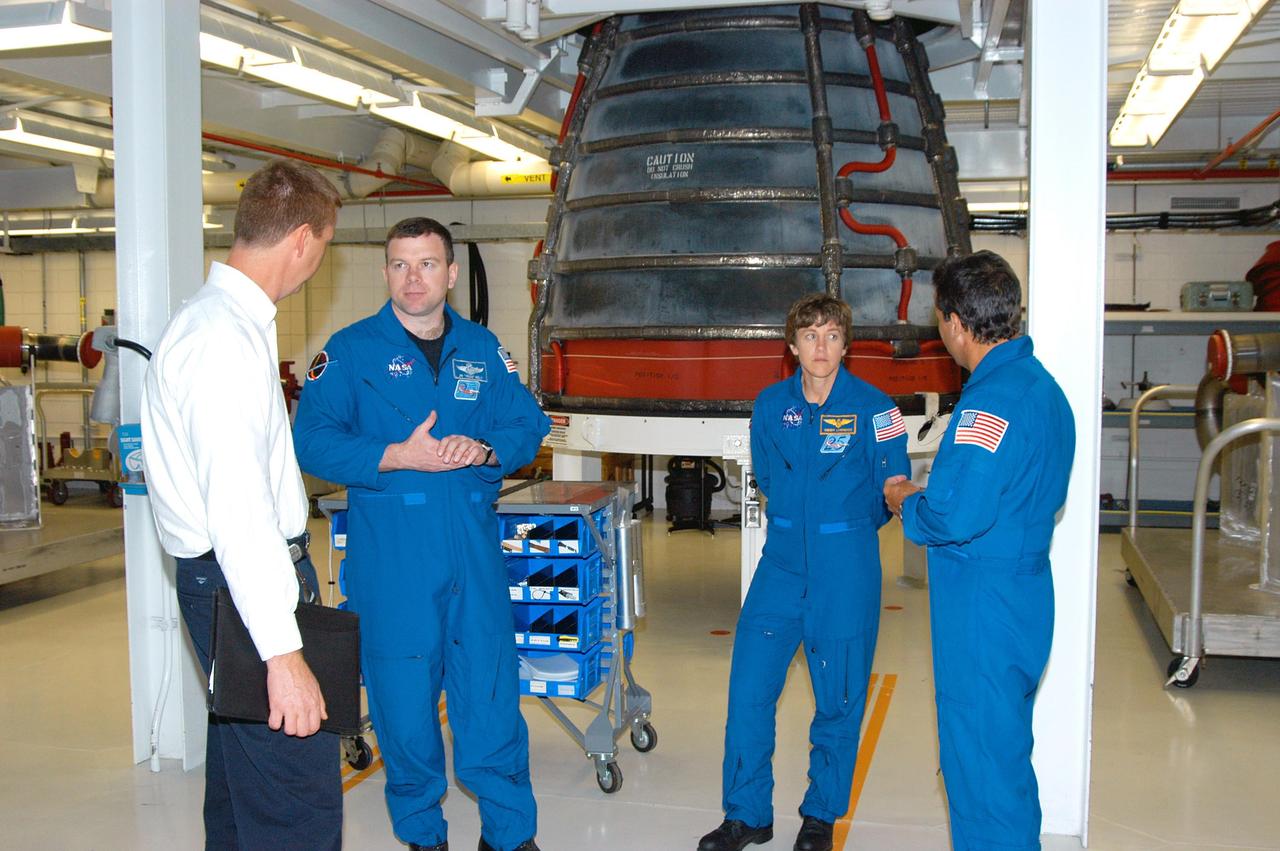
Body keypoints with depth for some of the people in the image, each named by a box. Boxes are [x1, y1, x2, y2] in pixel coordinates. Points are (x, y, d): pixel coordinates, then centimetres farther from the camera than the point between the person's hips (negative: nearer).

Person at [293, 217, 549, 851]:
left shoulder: (482, 348, 11)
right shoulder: (351, 349, 1)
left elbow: (528, 426, 9)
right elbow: (313, 441, -6)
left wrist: (483, 450, -11)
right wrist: (399, 457, -17)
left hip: (474, 548, 2)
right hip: (390, 554, -2)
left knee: (491, 687, 3)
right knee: (404, 697, 5)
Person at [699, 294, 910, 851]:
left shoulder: (873, 408, -6)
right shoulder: (771, 405, 4)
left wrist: (845, 529, 0)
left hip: (845, 576, -3)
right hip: (781, 566, 3)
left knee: (839, 699, 6)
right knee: (749, 690, 1)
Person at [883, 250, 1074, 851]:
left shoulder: (992, 400, -22)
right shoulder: (1043, 386, 10)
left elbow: (957, 517, -27)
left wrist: (905, 503, -8)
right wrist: (930, 493, 13)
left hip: (983, 605, -10)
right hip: (1025, 591, 10)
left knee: (981, 761, 3)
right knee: (1004, 748, 23)